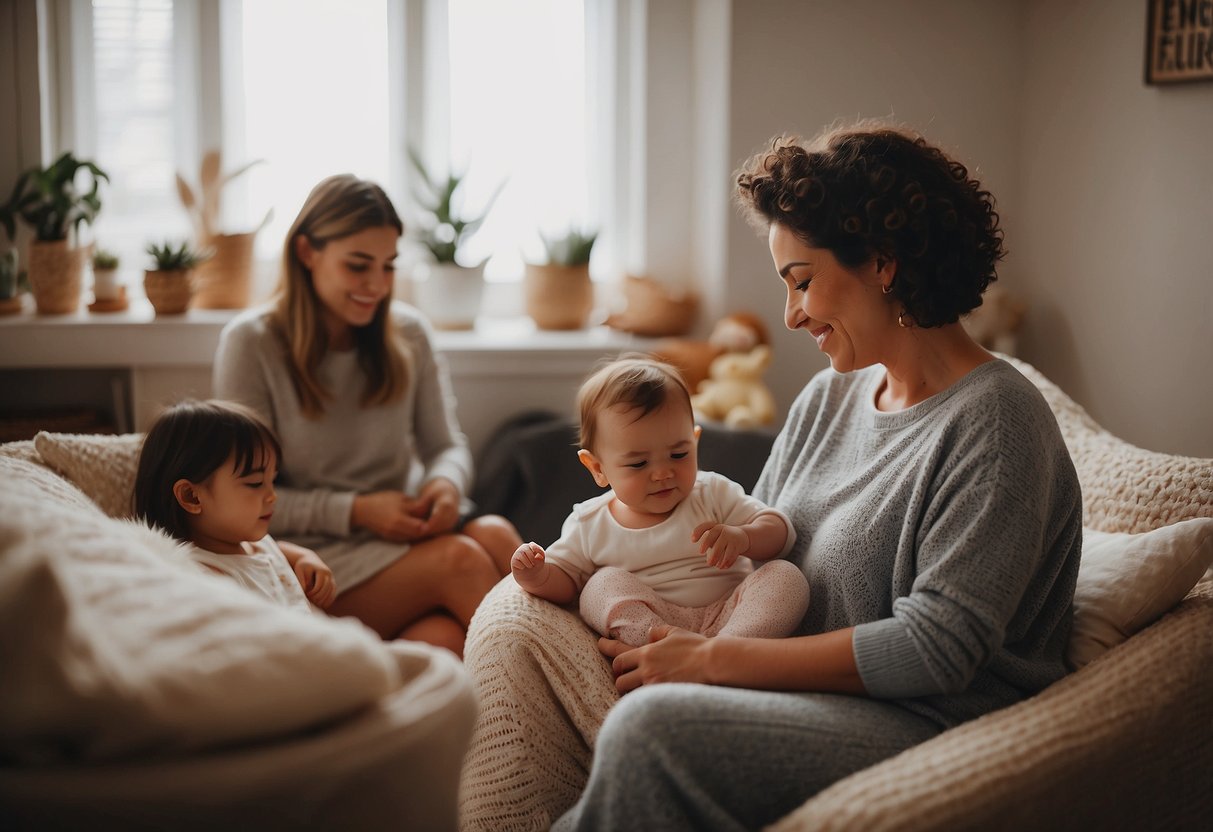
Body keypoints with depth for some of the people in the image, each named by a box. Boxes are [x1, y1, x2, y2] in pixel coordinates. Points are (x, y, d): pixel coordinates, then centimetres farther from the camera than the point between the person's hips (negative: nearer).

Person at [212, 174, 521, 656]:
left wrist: (447, 484, -11)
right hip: (312, 557, -4)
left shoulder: (407, 333, 11)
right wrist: (355, 511, -17)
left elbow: (447, 445, 14)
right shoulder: (251, 343, -3)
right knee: (460, 558, -32)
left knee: (495, 533, -31)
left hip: (400, 536, 4)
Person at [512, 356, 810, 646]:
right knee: (604, 584, -23)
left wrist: (742, 537, -21)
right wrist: (537, 577, -15)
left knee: (787, 576, -22)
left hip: (728, 616, 0)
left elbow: (780, 532, 3)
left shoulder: (714, 494, 5)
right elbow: (564, 578, 11)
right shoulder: (589, 525, 6)